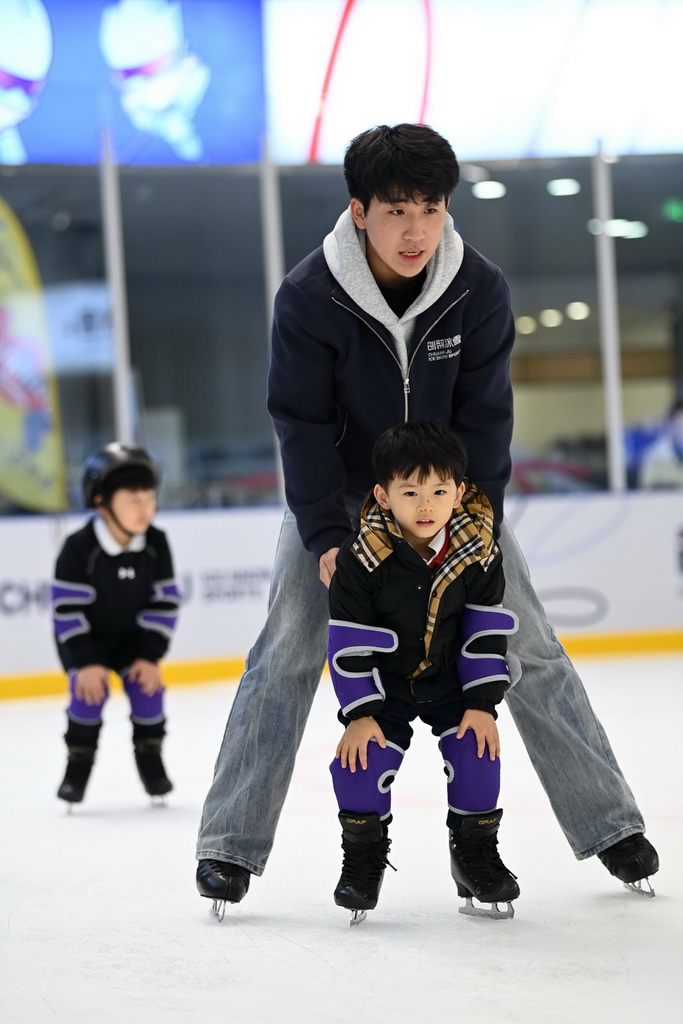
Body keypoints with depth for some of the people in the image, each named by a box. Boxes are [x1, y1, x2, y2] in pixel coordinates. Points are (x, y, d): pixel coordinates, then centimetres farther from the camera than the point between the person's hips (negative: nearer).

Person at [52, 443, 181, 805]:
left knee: (146, 686, -10)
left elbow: (164, 602, -11)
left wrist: (150, 655, -15)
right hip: (84, 638, -3)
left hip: (133, 635, 3)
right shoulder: (78, 548, -29)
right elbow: (68, 609, -25)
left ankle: (149, 756, 12)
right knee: (89, 689, -18)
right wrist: (86, 662, -26)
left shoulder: (156, 545, -18)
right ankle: (79, 762, 0)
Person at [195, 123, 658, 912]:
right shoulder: (307, 297, -23)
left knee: (530, 650, -2)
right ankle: (231, 846, -1)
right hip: (336, 491, -1)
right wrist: (327, 537, -22)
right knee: (285, 657, -11)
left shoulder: (481, 290, -19)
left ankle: (610, 824, 9)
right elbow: (303, 423, -17)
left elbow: (484, 419, -14)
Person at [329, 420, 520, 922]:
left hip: (452, 679, 1)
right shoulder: (363, 557, -24)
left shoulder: (478, 550, -18)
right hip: (384, 683, -1)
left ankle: (476, 852, 9)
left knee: (477, 750, -12)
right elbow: (350, 642, -19)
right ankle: (363, 856, 8)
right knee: (362, 758, -14)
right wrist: (359, 713, -20)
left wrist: (483, 703, -15)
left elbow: (488, 630, -11)